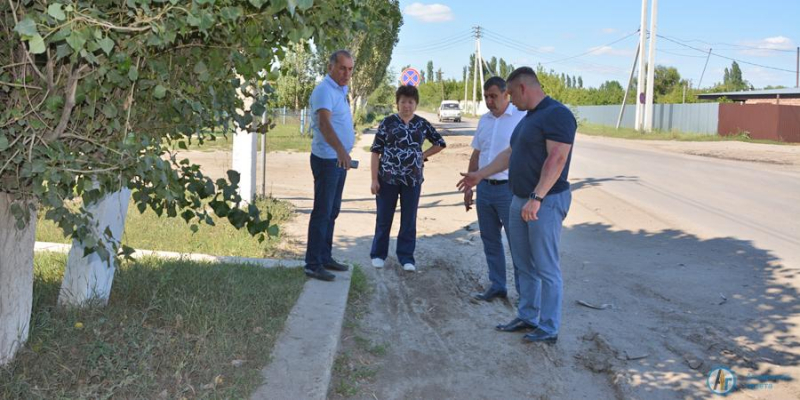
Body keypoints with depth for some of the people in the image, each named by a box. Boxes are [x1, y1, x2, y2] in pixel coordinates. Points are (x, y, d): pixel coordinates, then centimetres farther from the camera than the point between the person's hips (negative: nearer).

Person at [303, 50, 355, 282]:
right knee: (322, 212, -7)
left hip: (340, 160, 10)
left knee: (332, 212, 14)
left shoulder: (340, 90, 14)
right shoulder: (325, 91, -17)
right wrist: (340, 150, -47)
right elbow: (324, 123, -34)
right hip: (327, 159, -10)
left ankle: (325, 257, 23)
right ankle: (313, 264, -3)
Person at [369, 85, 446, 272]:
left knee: (409, 219, 6)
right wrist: (374, 179, -9)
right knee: (384, 218, 7)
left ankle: (406, 256, 16)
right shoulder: (388, 122, -2)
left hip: (412, 179, 2)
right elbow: (376, 151, -3)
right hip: (387, 178, -2)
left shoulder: (422, 124, 5)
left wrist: (423, 155, 5)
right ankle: (378, 254, 21)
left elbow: (440, 143, 17)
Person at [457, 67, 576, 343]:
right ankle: (527, 317, 27)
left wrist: (537, 198, -30)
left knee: (545, 267, -3)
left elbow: (557, 159, -24)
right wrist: (480, 175, 26)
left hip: (546, 201, -10)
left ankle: (549, 329, 7)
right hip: (521, 200, 10)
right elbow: (510, 154, 24)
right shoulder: (528, 118, 16)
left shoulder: (557, 114, -15)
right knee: (524, 264, 15)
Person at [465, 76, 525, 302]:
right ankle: (497, 286, 24)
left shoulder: (522, 118, -9)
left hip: (509, 189, -6)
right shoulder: (484, 120, 12)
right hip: (485, 188, 7)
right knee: (490, 240, 13)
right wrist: (468, 186, 15)